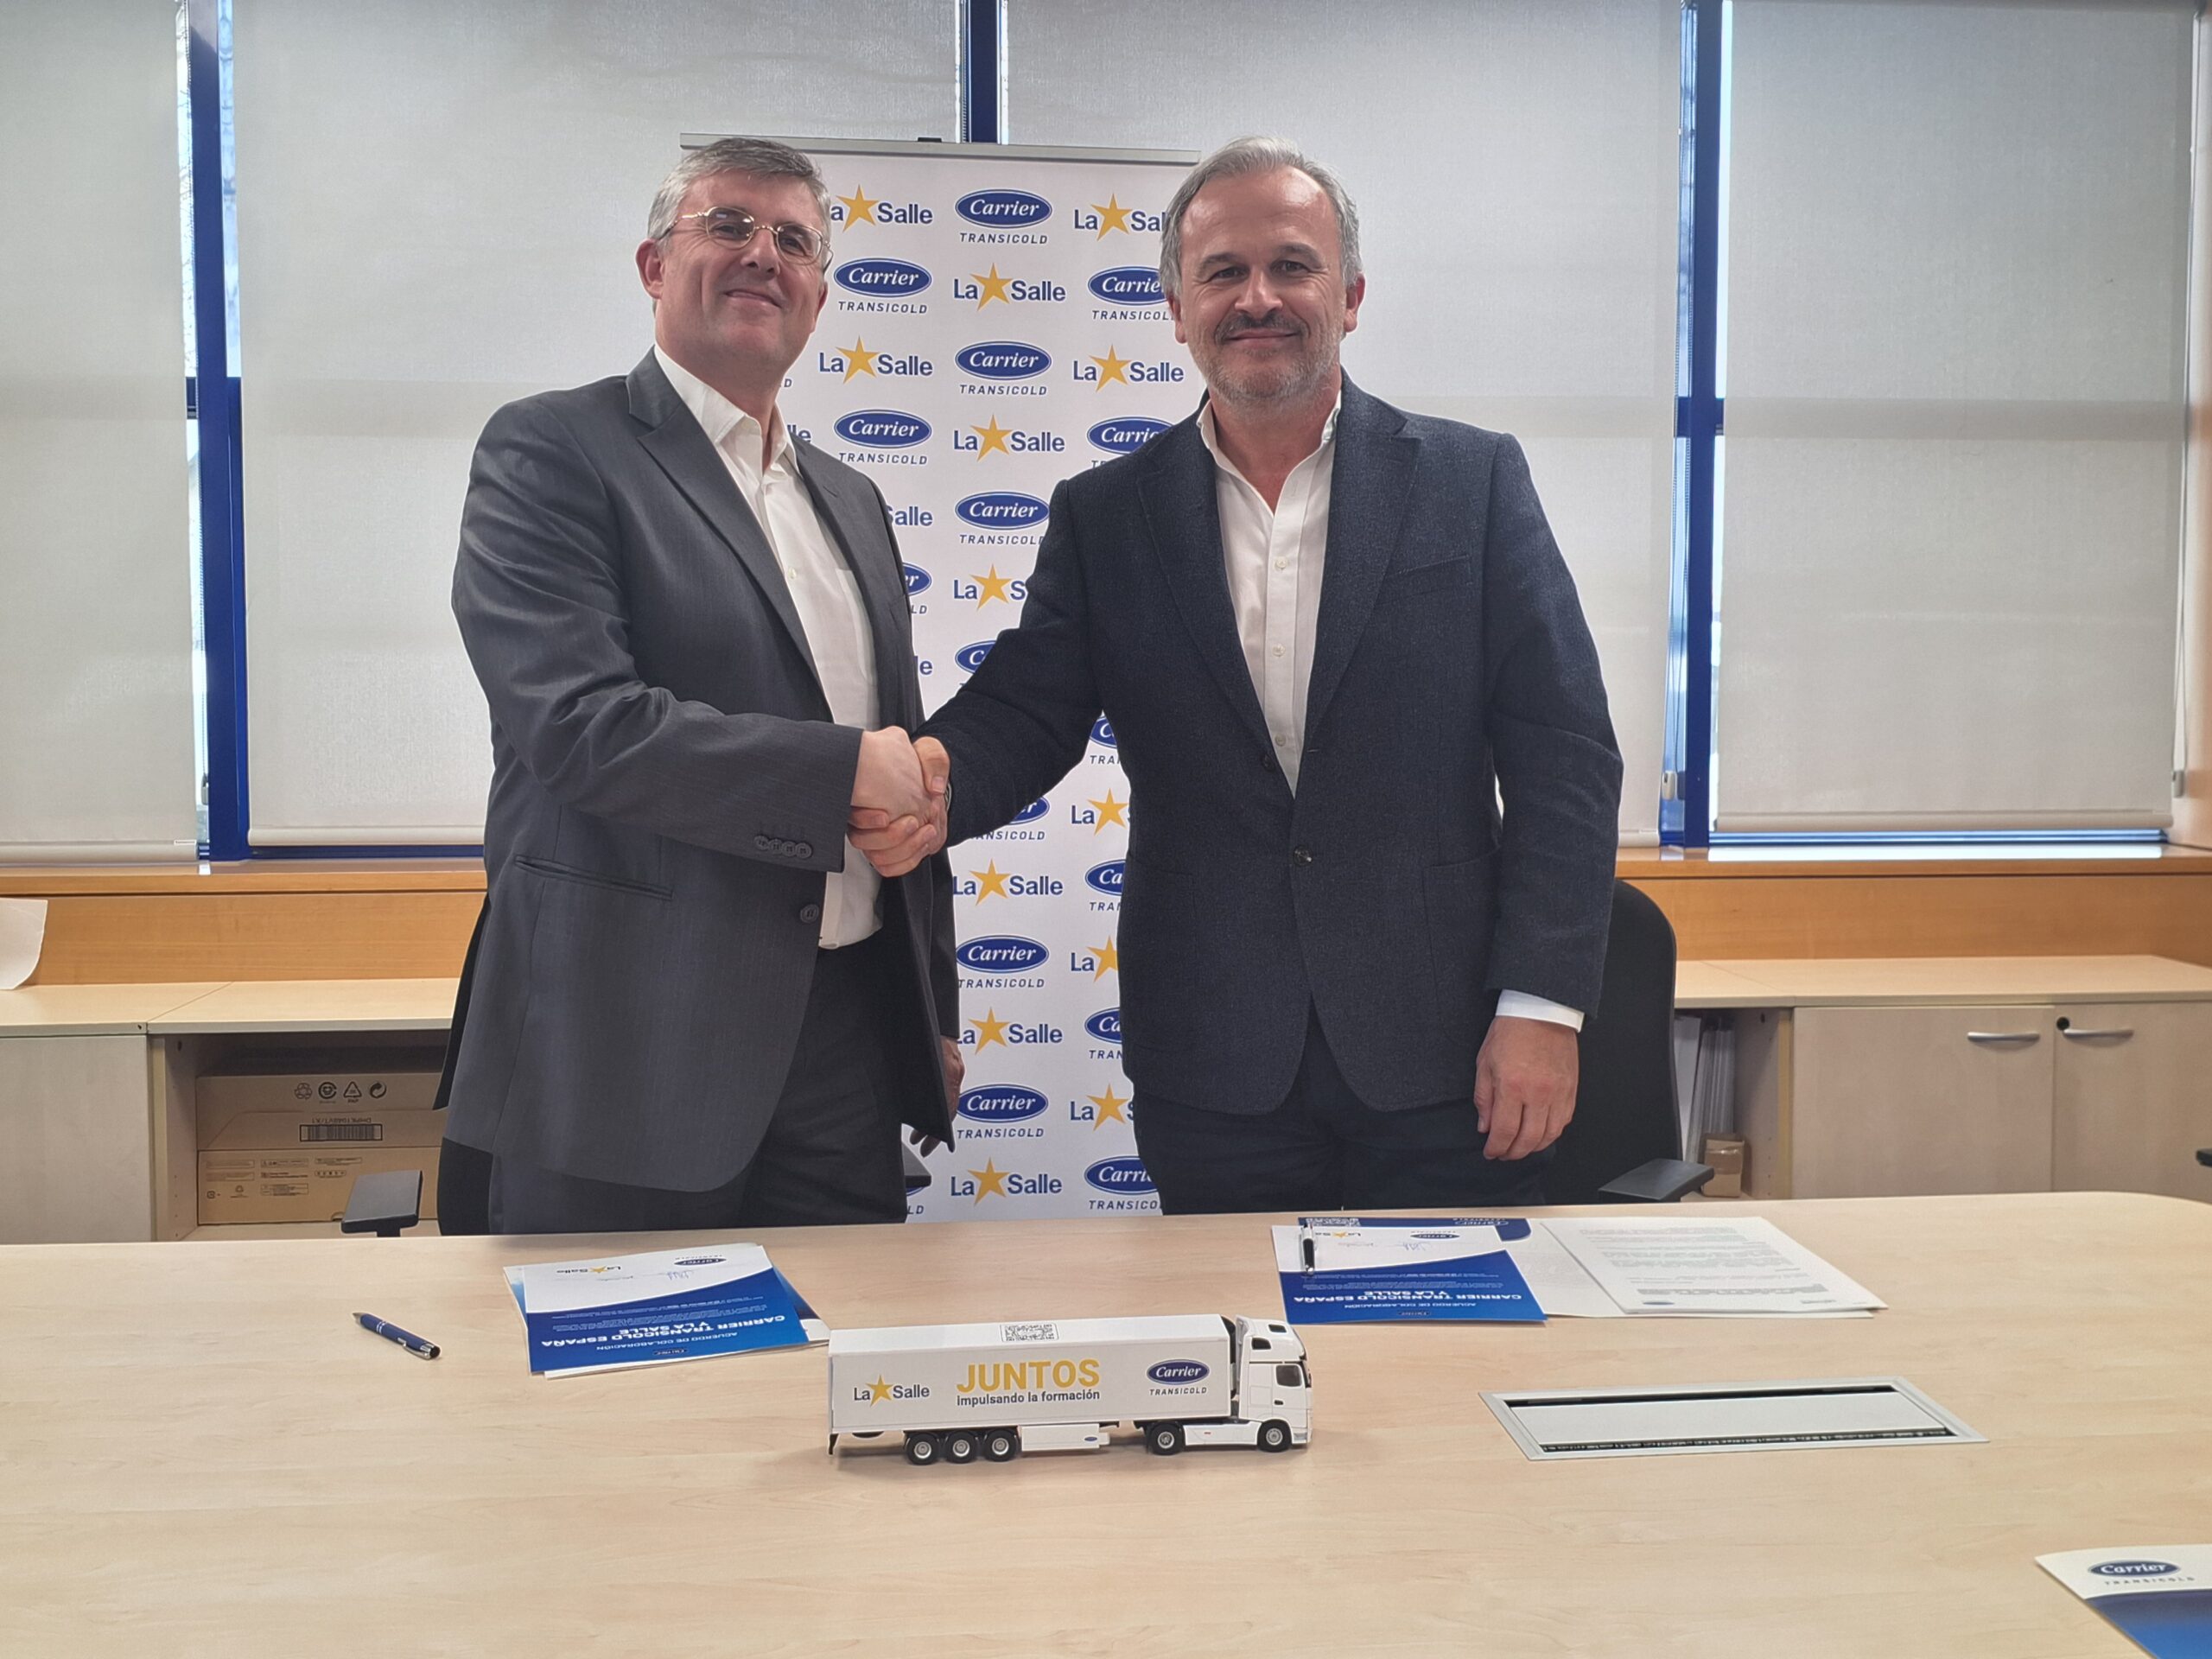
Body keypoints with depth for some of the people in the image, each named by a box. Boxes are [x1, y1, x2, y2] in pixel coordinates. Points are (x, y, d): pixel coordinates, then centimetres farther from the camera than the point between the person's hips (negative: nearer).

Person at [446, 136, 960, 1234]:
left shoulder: (850, 502, 18)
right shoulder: (553, 452, -4)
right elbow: (581, 722, -19)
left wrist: (936, 1015, 18)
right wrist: (848, 770, -15)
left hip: (845, 1038, 6)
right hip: (633, 1049, -6)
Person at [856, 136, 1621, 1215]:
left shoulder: (1473, 481, 1)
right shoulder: (1105, 516, 6)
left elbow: (1563, 755, -2)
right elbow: (1023, 713, 1)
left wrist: (1542, 1005, -8)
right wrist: (931, 783, -23)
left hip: (1439, 1058, -1)